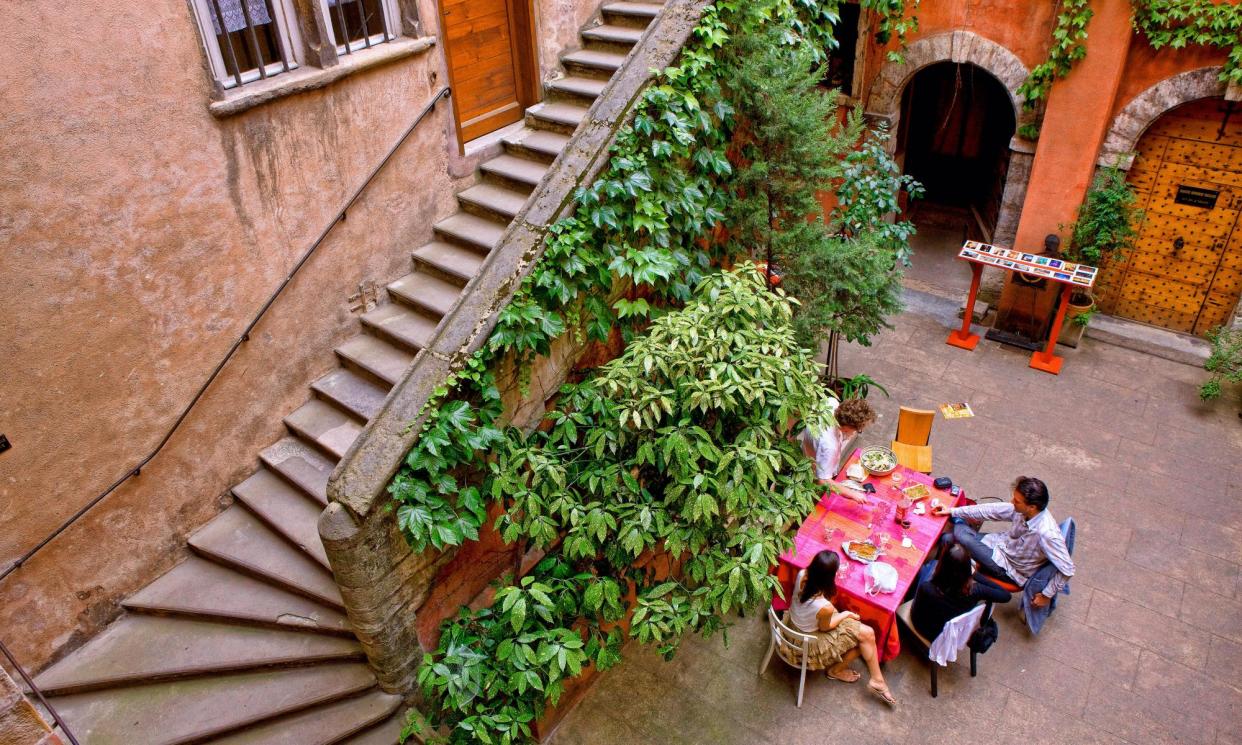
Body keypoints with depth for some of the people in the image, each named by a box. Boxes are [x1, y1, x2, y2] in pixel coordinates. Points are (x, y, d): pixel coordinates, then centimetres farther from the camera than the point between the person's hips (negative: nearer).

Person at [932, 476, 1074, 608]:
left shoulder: (1046, 534, -37)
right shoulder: (1021, 509, -17)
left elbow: (1067, 570, -30)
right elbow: (990, 510, -5)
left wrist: (1047, 595, -19)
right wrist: (952, 511, -3)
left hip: (1009, 570, -6)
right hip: (1002, 544, 6)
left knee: (961, 536, -17)